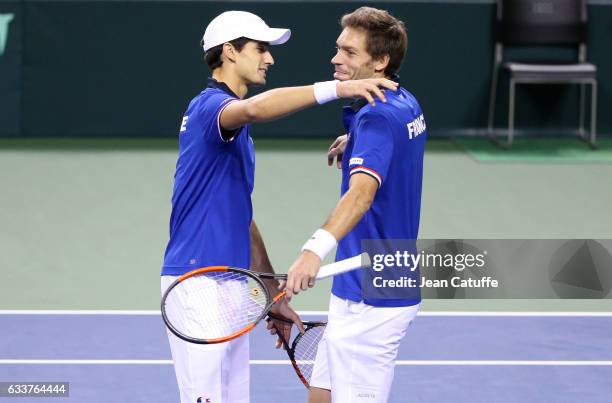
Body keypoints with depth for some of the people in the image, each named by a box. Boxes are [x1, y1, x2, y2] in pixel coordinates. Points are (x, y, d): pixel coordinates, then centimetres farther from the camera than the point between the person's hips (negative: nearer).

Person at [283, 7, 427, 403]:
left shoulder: (378, 118, -22)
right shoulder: (407, 105, 8)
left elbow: (362, 193, -40)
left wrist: (317, 248, -55)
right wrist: (354, 143, 16)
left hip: (371, 301, -10)